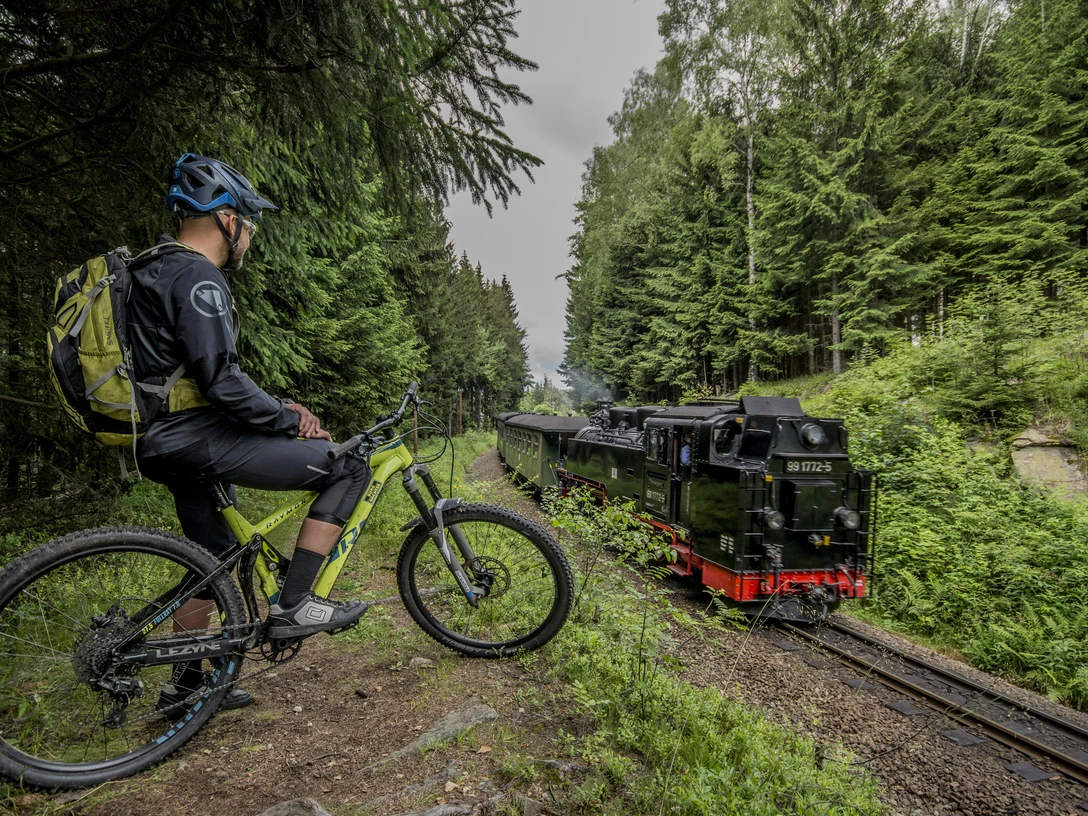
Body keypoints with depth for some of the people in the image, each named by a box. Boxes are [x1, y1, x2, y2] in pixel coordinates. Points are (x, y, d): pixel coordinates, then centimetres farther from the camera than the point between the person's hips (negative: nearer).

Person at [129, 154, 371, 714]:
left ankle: (184, 684, 38)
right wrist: (290, 421, -12)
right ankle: (292, 605, -5)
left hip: (165, 442, 11)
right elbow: (220, 379, -25)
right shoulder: (197, 276, -14)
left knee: (213, 558, 24)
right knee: (347, 466, -12)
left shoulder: (161, 272, 19)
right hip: (196, 440, -11)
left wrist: (278, 408, 11)